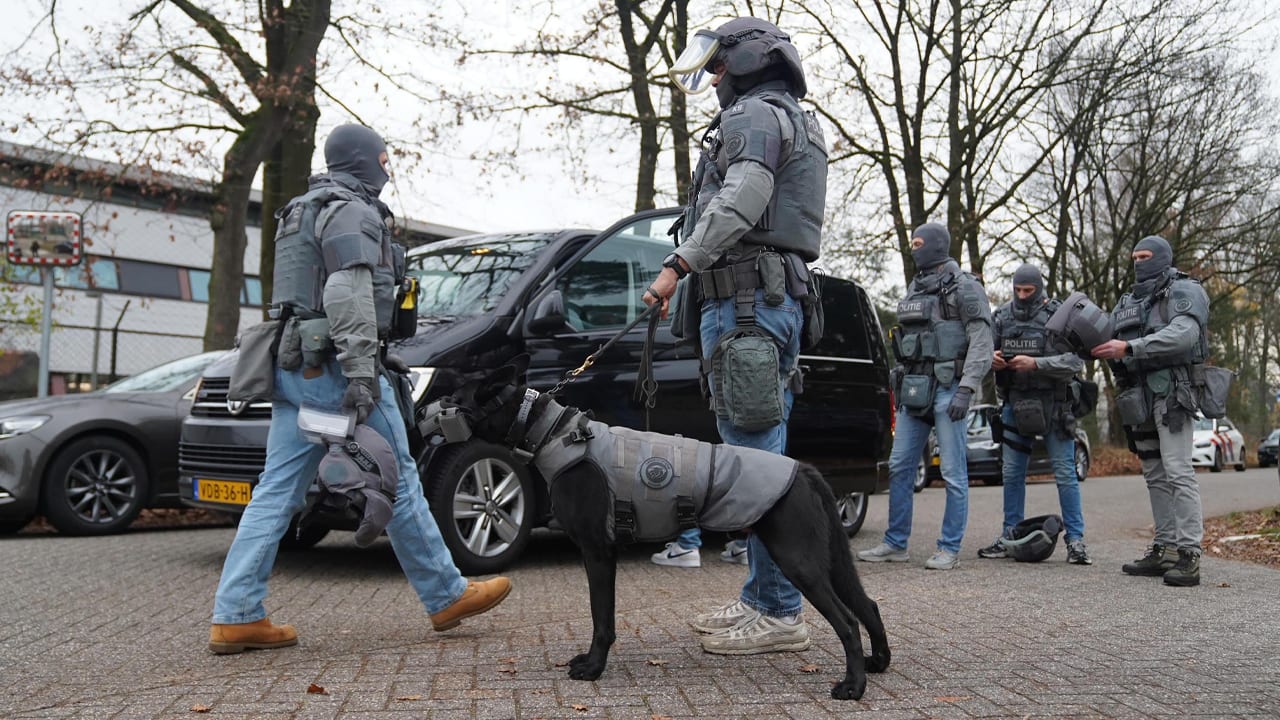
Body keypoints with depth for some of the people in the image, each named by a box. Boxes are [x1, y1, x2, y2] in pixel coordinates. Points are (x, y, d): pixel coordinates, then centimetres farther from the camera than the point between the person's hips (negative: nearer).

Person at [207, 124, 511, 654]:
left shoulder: (301, 213, 25)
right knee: (398, 482, -1)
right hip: (332, 366, -9)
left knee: (276, 493, 5)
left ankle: (235, 617, 3)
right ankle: (446, 597, 8)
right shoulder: (352, 212, -7)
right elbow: (348, 295, -20)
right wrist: (361, 372, -24)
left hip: (293, 367, 9)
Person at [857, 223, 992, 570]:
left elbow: (982, 342, -10)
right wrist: (899, 386, 16)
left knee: (953, 473, -3)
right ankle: (895, 544, 15)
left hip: (947, 389, -7)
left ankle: (949, 548, 5)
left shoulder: (964, 288, -3)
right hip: (914, 391, 7)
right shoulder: (914, 289, 19)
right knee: (899, 467, 7)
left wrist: (966, 389, -18)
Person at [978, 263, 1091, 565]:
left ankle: (1075, 540, 7)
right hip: (1015, 402, 4)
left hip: (1053, 404, -4)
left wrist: (1035, 364, -24)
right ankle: (1010, 536, 18)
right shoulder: (1003, 315, 6)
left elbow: (1076, 359, -13)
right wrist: (991, 357, -11)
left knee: (1065, 473, 0)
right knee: (1011, 472, 9)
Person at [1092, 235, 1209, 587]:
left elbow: (1184, 333, -17)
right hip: (1138, 396, 7)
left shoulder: (1184, 291, 0)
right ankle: (1164, 549, 13)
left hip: (1171, 390, -7)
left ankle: (1188, 553, -14)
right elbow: (1110, 337, 14)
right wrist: (1102, 345, -10)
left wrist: (1129, 349, -23)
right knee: (1154, 475, 8)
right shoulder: (1128, 301, 23)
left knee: (1177, 471, -13)